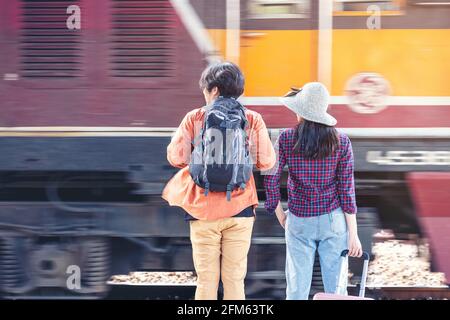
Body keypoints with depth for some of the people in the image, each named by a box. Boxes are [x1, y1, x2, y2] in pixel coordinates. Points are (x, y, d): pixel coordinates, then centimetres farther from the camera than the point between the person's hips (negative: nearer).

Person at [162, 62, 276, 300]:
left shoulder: (194, 118, -2)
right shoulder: (253, 119, 0)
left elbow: (176, 157, -8)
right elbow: (267, 161, -4)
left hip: (203, 209, 0)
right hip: (240, 208, 0)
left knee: (206, 280, 5)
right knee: (235, 279, 5)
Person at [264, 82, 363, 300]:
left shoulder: (286, 139, -7)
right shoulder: (341, 142, -5)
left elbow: (271, 179, -7)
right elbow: (346, 190, -5)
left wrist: (279, 213, 9)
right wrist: (353, 233, -1)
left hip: (299, 221, 0)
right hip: (333, 220, 0)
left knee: (297, 286, 5)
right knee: (336, 285, 5)